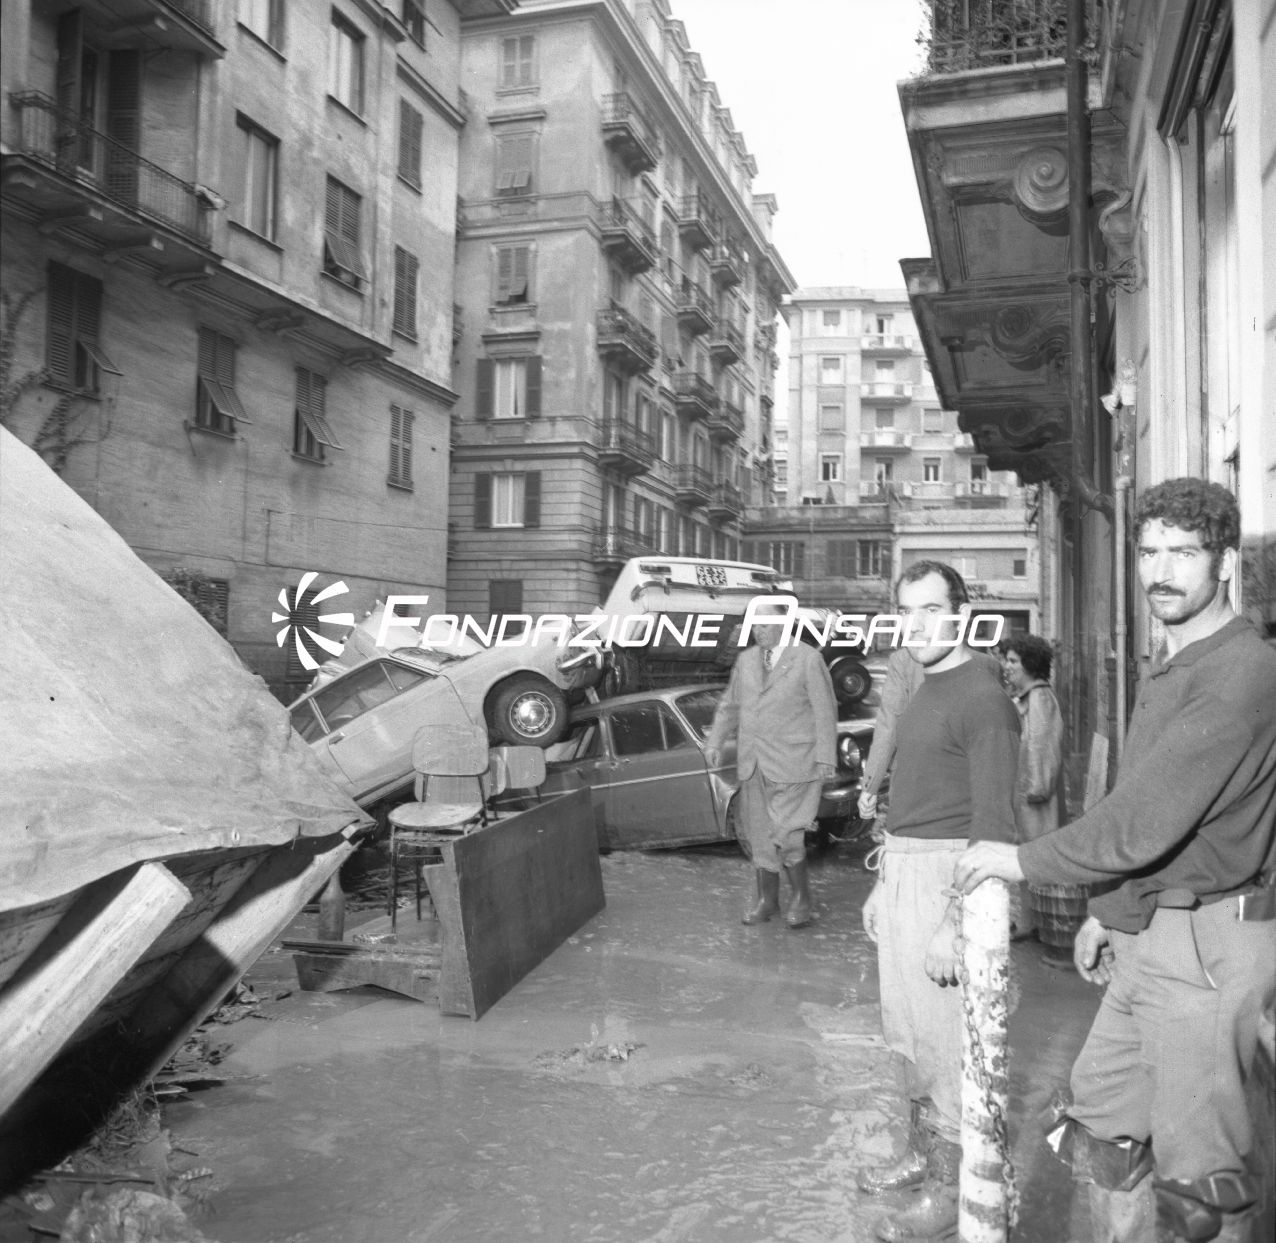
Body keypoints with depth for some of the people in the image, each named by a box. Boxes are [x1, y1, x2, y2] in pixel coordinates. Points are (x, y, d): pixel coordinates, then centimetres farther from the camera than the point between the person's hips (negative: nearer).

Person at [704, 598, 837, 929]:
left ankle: (800, 896, 11)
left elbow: (825, 712, -4)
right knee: (758, 835, 10)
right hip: (752, 765, 5)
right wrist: (715, 742, 7)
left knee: (785, 835, -11)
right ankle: (766, 898, 25)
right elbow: (729, 705, 18)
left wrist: (825, 758, -8)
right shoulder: (746, 660, 11)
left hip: (792, 765, -5)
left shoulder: (808, 659, -4)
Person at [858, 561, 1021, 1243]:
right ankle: (924, 1151, 37)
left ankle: (954, 1187, 17)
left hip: (947, 876, -9)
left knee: (947, 1037, 1)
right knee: (909, 1031, 20)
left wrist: (955, 922, -24)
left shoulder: (982, 698, -16)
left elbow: (994, 822, -20)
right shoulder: (923, 692, 14)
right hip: (902, 872, 9)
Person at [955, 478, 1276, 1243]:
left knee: (1200, 1167, 2)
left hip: (1205, 947, -9)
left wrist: (1024, 861, -11)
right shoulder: (1176, 670, 15)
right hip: (1146, 942, 9)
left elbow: (1146, 821, -23)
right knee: (1100, 1129, 17)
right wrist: (1108, 913, 20)